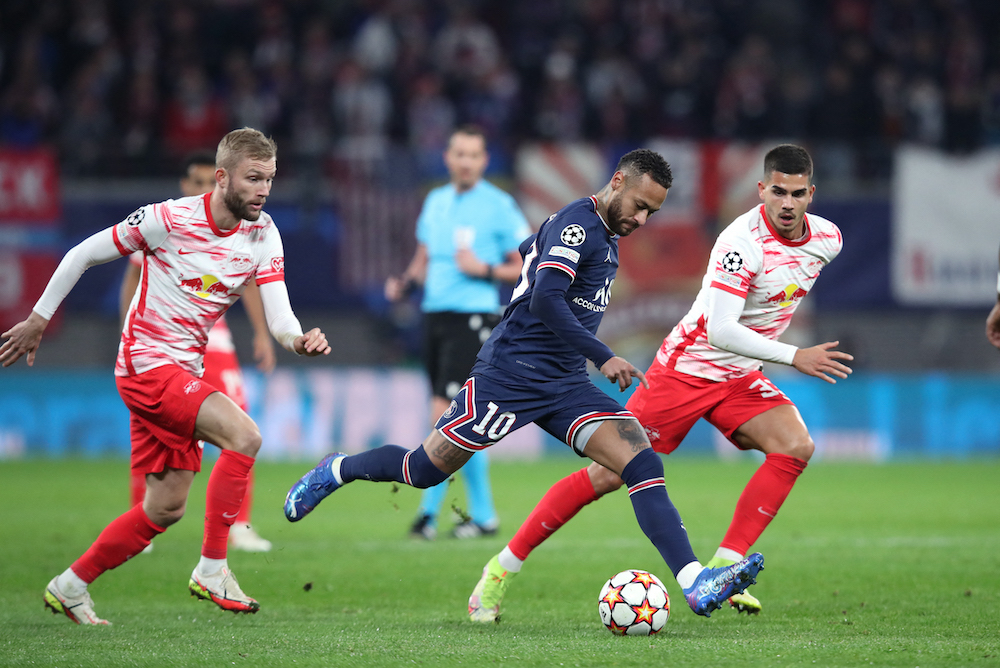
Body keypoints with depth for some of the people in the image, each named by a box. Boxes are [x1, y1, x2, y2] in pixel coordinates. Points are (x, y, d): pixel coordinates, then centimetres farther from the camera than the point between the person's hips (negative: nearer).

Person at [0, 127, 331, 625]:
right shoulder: (169, 219, -16)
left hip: (184, 373, 7)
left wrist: (298, 340, -31)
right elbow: (82, 255, -5)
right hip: (146, 361, -7)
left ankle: (70, 587, 24)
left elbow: (279, 316, -8)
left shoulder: (263, 236, -1)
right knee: (243, 434, -26)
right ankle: (211, 569, -21)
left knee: (165, 508, 9)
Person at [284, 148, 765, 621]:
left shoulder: (603, 233, 15)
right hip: (511, 374, -8)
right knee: (424, 471, 4)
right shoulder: (577, 222, -14)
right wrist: (602, 357, -27)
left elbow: (530, 248, 32)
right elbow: (545, 300, -27)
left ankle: (696, 585, -22)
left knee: (644, 465, -12)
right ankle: (337, 471, 33)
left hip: (566, 386, 8)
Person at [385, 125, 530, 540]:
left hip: (473, 318, -6)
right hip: (435, 315, 6)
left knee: (444, 415, -14)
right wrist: (405, 283, 5)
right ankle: (483, 513, 14)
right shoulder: (436, 202, 14)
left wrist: (485, 269, -16)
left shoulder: (498, 206, -4)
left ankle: (430, 511, -7)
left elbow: (525, 266, -2)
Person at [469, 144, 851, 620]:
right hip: (687, 366, -6)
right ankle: (503, 567, 7)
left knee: (796, 446, -20)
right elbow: (720, 331, -32)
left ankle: (723, 568, -16)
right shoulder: (743, 241, -26)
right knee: (611, 474, -6)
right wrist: (794, 357, -32)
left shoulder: (828, 239, -3)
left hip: (738, 377, 6)